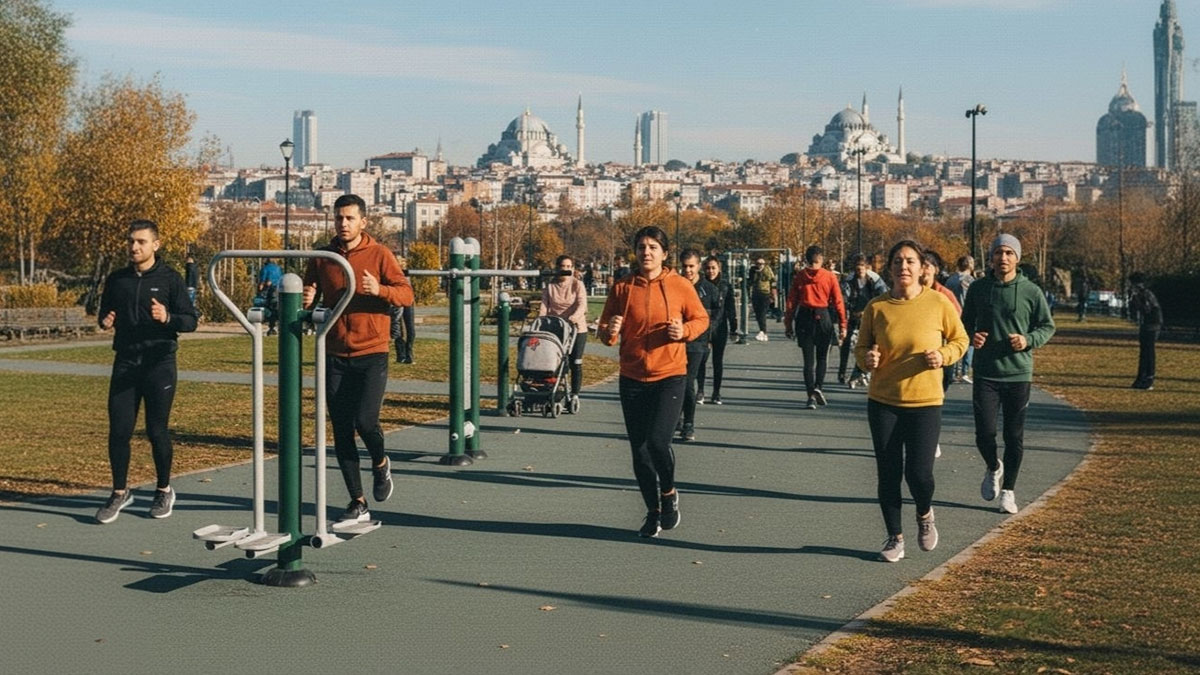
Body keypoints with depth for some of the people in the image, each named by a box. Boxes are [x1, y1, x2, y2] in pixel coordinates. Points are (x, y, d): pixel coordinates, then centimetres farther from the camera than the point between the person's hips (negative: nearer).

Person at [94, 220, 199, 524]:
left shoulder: (170, 279, -1)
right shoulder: (117, 279, 10)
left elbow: (191, 321, -3)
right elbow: (105, 313, 21)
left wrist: (167, 317, -22)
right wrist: (104, 320, -3)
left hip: (159, 363, -3)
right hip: (125, 362, 3)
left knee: (157, 430, 2)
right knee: (119, 430, -1)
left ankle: (164, 490, 20)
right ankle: (120, 492, 15)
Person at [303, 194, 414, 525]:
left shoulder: (379, 255, -1)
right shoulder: (322, 258, 8)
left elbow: (407, 294, -5)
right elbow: (309, 297, 16)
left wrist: (379, 290, -23)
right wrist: (307, 301, -8)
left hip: (372, 353, -3)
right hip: (336, 357, 3)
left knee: (365, 420, -15)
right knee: (341, 431, 2)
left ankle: (380, 463, 20)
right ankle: (358, 503, 12)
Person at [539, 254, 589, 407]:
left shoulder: (578, 285, 1)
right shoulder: (549, 286, 7)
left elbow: (582, 305, -12)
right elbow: (544, 306, 0)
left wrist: (575, 316, -32)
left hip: (576, 328, -1)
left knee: (575, 363, 0)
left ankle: (575, 395, 8)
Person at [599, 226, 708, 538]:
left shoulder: (680, 286, -3)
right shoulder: (622, 287, 2)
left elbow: (701, 318, 8)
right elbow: (605, 332, 7)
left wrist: (685, 331, -13)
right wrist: (609, 332, -16)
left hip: (670, 375, -3)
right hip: (632, 379, 3)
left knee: (657, 440, -19)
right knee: (639, 450, 6)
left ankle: (669, 492, 11)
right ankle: (653, 512, 24)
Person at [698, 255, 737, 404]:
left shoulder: (726, 286, 4)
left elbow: (731, 308, 7)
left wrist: (733, 328, 4)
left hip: (720, 328, 1)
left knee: (718, 361, 7)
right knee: (701, 360, -8)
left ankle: (716, 392, 15)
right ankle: (700, 391, 0)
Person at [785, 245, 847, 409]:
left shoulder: (799, 277, 0)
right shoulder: (830, 277, -2)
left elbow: (791, 302, 0)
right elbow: (838, 302, -3)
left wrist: (789, 324, 6)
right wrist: (842, 325, 0)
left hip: (804, 317, 1)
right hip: (823, 317, 0)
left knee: (808, 359, 6)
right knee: (822, 356, 16)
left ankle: (811, 395, 0)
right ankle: (818, 387, -4)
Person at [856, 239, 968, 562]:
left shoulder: (938, 303, -6)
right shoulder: (876, 307, -3)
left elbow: (960, 339, 7)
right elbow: (861, 347, 9)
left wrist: (943, 356, -14)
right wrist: (867, 357, -14)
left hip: (925, 401, -2)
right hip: (883, 402, 2)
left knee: (918, 472, -5)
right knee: (888, 474, 5)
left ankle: (925, 515, 29)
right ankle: (895, 538, 22)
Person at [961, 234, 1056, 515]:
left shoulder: (1031, 291, -3)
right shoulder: (977, 288, 2)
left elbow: (1048, 326, 6)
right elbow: (965, 322, 14)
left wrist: (1029, 340, -13)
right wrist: (971, 337, -8)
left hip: (1019, 373, 0)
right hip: (985, 373, 1)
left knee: (1014, 436, 5)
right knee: (984, 433, -5)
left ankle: (1008, 490, 20)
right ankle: (993, 468, 27)